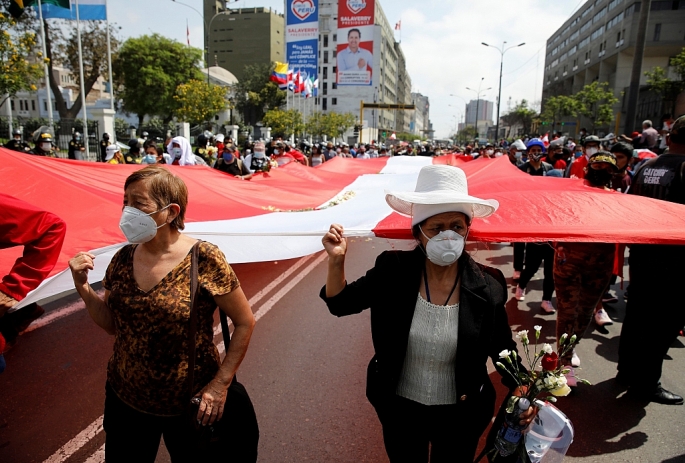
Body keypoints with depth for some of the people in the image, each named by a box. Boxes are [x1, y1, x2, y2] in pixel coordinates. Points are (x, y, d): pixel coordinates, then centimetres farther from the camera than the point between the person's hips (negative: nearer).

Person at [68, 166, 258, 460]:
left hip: (190, 405, -4)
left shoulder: (205, 260, -20)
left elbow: (245, 323, -12)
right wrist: (82, 286, -8)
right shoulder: (123, 259, -5)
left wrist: (221, 382, -14)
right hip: (125, 398, 5)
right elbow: (113, 325, 5)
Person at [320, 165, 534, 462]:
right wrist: (336, 260, -23)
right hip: (399, 408, 1)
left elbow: (503, 349, -2)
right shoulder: (392, 270, -17)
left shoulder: (487, 288, -17)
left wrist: (520, 390, -18)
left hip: (460, 415, 0)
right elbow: (340, 304, -8)